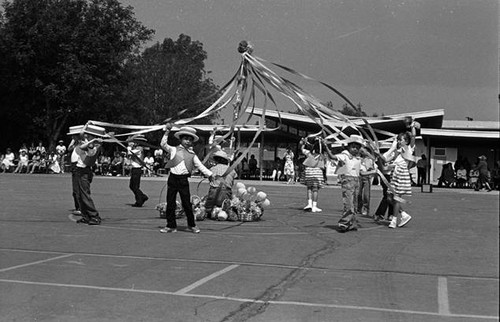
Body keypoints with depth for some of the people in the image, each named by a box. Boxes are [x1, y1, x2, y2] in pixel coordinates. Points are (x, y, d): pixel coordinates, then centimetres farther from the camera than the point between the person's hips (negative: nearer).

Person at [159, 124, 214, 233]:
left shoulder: (192, 155, 9)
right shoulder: (174, 150, 6)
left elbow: (201, 166, 10)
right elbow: (163, 144, -1)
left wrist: (210, 174, 3)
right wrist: (167, 132, -7)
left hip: (183, 179, 0)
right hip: (172, 178, 0)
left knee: (187, 203, 1)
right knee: (170, 203, 4)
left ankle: (192, 225, 15)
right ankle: (171, 226, 14)